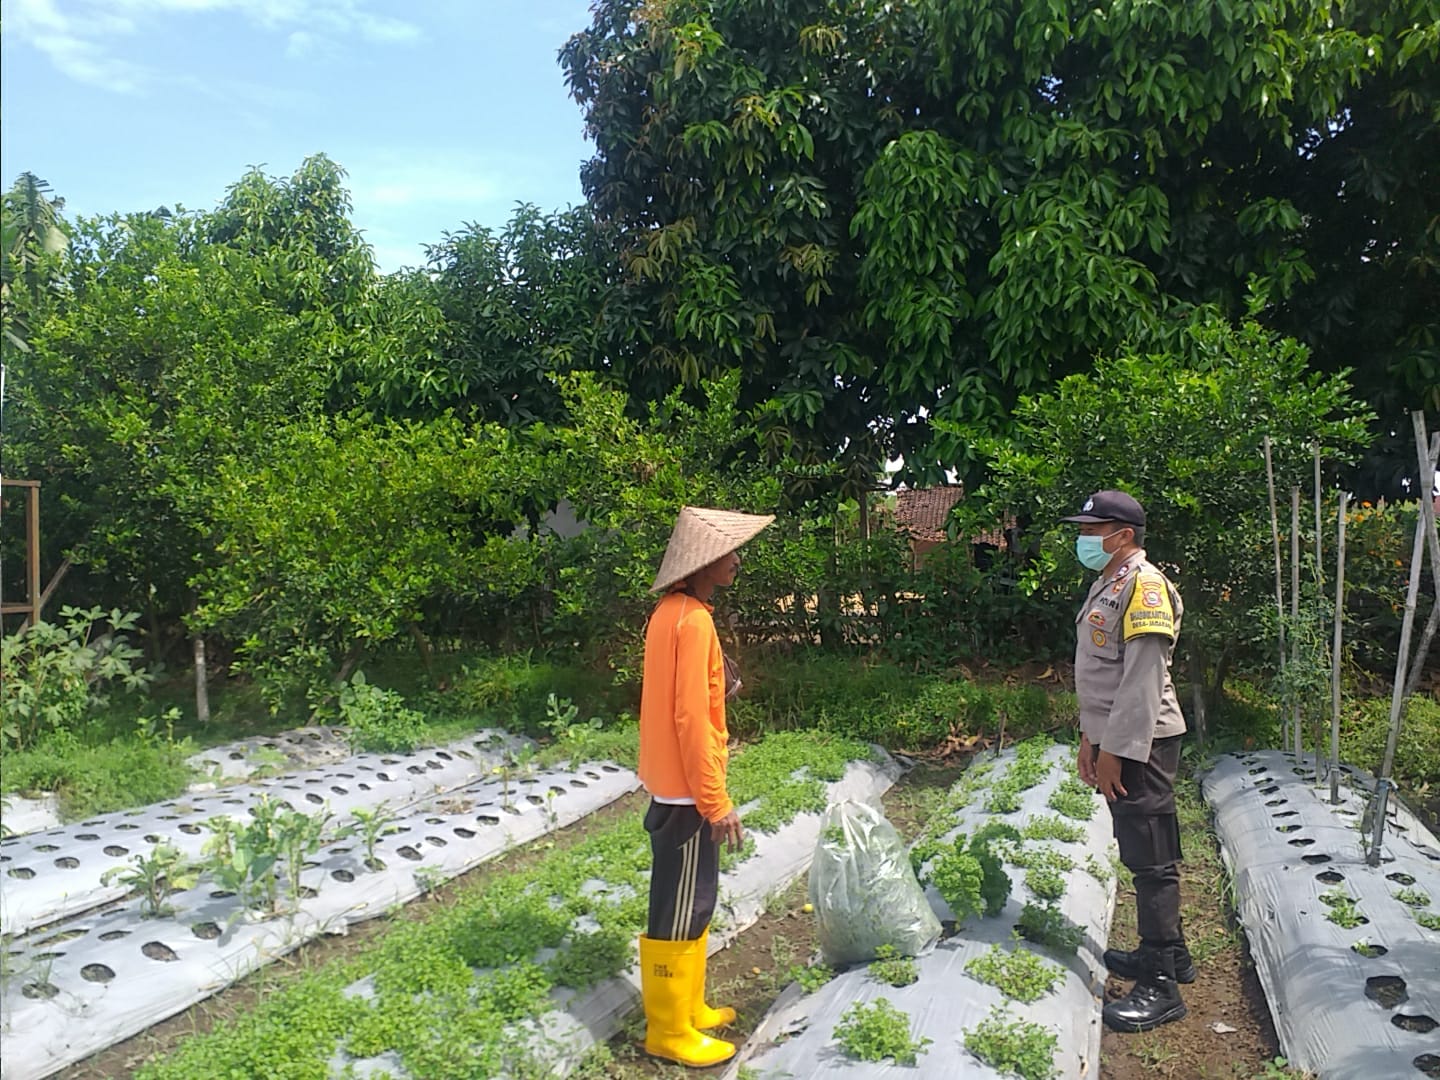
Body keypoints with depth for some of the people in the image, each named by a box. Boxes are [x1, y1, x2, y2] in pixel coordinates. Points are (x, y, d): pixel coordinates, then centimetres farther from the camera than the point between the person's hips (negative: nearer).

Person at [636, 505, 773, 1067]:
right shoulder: (693, 621, -21)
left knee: (692, 902, 20)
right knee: (680, 910, 3)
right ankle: (669, 1032, 18)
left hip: (674, 784, 10)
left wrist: (720, 684, 6)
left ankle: (686, 1008, 34)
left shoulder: (671, 613, 9)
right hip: (686, 790, -10)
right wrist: (716, 802, -19)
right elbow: (690, 719, -23)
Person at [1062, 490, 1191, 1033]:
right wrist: (1090, 737, 19)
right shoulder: (1107, 585, 16)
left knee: (1151, 857, -4)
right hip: (1115, 741, 10)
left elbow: (1143, 680, -21)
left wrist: (1115, 751, -21)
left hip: (1139, 744, -10)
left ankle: (1160, 985, 3)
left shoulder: (1144, 586, -15)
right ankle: (1167, 951, 31)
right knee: (1141, 853, 18)